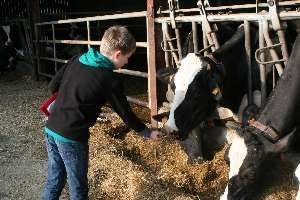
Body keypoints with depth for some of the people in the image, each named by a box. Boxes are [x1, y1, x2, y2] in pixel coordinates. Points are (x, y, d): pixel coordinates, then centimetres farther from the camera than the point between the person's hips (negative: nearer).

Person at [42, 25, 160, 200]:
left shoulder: (76, 61, 5)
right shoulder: (110, 80, -13)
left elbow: (54, 86, 11)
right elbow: (125, 113, -4)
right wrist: (146, 132, 11)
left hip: (51, 129, 7)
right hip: (71, 137, -7)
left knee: (55, 179, 22)